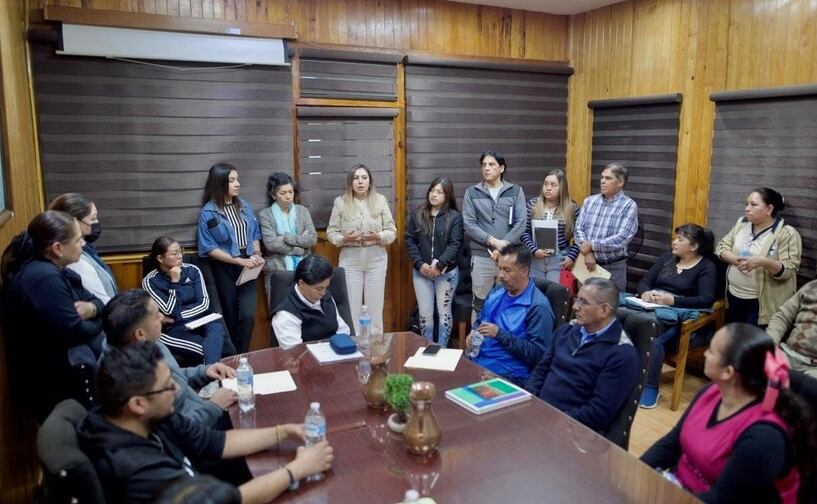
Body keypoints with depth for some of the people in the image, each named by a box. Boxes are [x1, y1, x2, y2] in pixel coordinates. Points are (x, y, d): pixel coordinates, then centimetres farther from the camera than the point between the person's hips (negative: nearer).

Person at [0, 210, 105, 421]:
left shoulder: (54, 271, 7)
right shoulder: (43, 279, -23)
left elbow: (97, 301, 11)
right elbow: (75, 333, -25)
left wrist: (92, 308, -11)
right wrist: (97, 323, -5)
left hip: (70, 363, 9)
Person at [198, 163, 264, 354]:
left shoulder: (245, 206, 4)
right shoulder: (208, 212, -10)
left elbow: (255, 235, 12)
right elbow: (209, 248, -11)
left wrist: (257, 254, -7)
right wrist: (239, 261, -17)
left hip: (248, 266, 3)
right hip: (224, 268, -3)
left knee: (248, 315, -9)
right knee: (231, 317, 8)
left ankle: (242, 356, 6)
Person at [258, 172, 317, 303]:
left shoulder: (303, 211, 7)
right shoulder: (265, 214, -2)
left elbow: (313, 239, -2)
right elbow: (270, 243, -12)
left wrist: (287, 238, -11)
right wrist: (299, 243, -8)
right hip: (277, 270, -2)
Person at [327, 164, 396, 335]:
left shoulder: (380, 200, 2)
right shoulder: (340, 202, 0)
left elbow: (391, 231, 1)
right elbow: (331, 232, 0)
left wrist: (378, 237, -18)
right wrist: (344, 239, -19)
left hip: (376, 259, 1)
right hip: (350, 260, -1)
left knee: (375, 307, 8)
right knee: (352, 308, 4)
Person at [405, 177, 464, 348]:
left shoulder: (455, 217, -4)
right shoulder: (417, 215, 3)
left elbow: (455, 244, -10)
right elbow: (410, 241, 0)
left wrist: (439, 265, -20)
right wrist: (420, 264, -12)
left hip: (447, 272, -2)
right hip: (421, 272, 2)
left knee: (444, 312, 8)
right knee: (425, 313, 8)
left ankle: (442, 350, 20)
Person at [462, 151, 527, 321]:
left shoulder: (516, 191, 5)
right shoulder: (472, 193, 4)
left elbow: (520, 224, -3)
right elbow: (469, 225, -4)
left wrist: (503, 247, -13)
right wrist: (493, 241, -15)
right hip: (481, 256, 0)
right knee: (480, 304, 8)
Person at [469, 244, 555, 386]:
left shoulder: (538, 307, -12)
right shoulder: (497, 293, 11)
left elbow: (538, 353, -16)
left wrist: (500, 334, -20)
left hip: (507, 375, -7)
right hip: (474, 362, 7)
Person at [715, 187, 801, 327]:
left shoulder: (787, 234, -12)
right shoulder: (742, 223, 5)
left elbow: (788, 271, -17)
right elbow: (721, 247, 3)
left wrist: (763, 262, -35)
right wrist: (736, 260, -16)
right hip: (734, 296, 5)